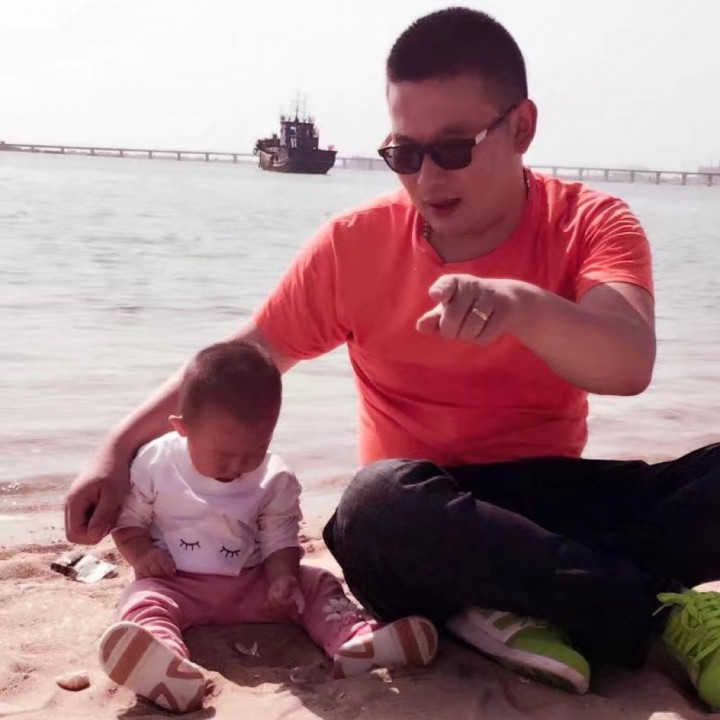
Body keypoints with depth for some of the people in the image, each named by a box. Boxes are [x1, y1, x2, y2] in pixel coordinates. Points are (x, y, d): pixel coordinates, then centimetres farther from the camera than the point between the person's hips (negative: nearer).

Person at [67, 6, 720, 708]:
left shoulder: (592, 225, -5)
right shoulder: (355, 243, -2)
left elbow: (629, 365, -25)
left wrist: (523, 304, -45)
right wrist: (117, 450, -3)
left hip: (552, 503, 0)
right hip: (420, 522, 1)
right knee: (378, 500, -37)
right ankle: (662, 621, -25)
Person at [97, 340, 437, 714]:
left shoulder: (276, 480, -5)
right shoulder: (155, 463, -8)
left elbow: (280, 541, -2)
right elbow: (128, 522, 2)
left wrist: (282, 577, -23)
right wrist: (142, 554, -18)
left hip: (252, 583, 3)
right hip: (176, 585, -2)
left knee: (315, 583, -14)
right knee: (144, 598, -33)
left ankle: (355, 637, -40)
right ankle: (164, 661, -67)